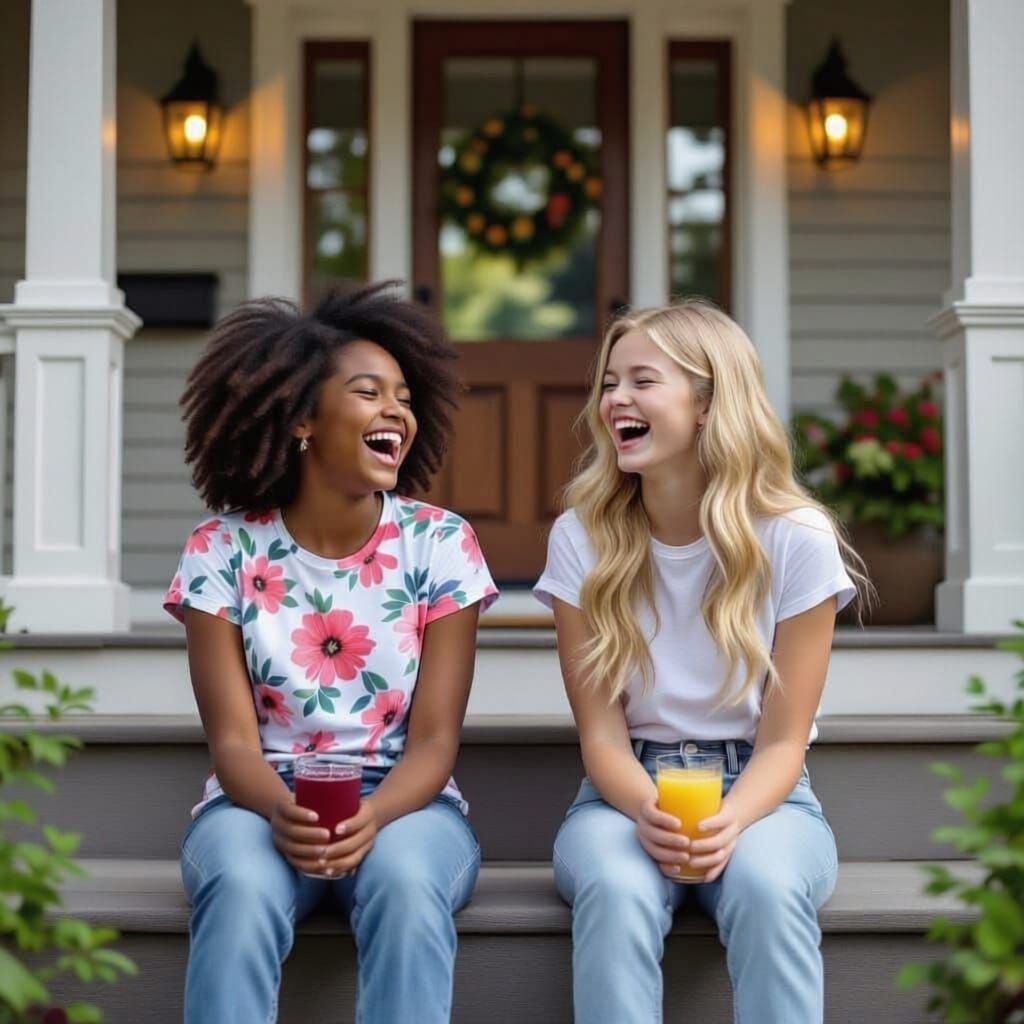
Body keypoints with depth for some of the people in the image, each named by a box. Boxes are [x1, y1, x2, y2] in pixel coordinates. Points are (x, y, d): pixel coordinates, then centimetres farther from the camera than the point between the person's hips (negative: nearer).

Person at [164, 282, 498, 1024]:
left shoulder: (440, 545, -4)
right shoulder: (222, 551, -4)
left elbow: (434, 739, -7)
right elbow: (233, 738, -8)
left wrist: (372, 816, -28)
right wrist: (282, 811, -30)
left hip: (403, 801, 0)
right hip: (263, 800, 0)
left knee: (406, 883, -34)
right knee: (242, 887, -34)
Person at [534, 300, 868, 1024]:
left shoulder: (798, 540, -8)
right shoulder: (583, 539, -4)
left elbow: (781, 742, -6)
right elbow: (602, 731, -5)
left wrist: (728, 822, -27)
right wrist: (650, 815, -26)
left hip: (758, 792, -1)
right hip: (629, 792, 1)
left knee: (766, 887, -35)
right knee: (616, 888, -34)